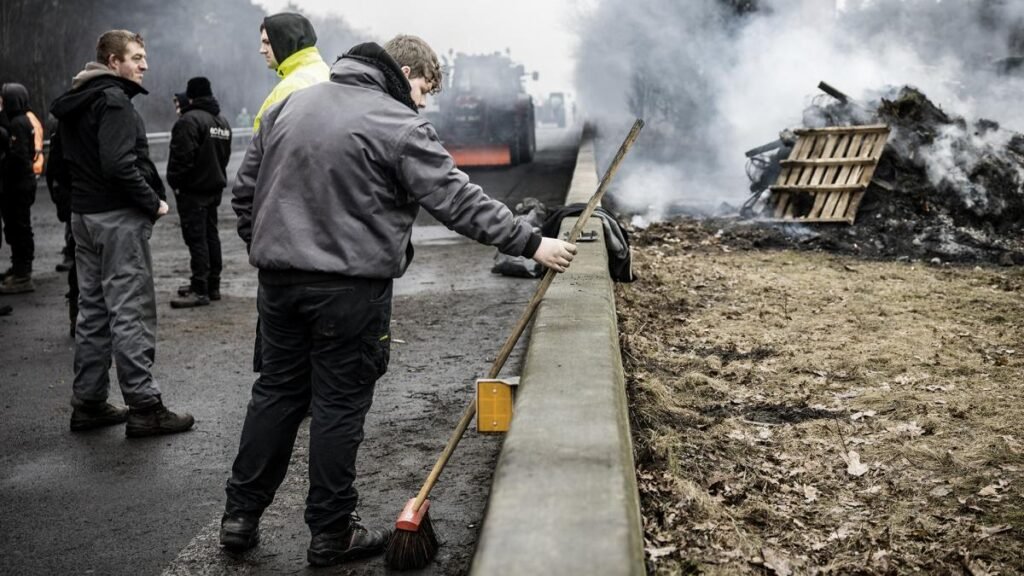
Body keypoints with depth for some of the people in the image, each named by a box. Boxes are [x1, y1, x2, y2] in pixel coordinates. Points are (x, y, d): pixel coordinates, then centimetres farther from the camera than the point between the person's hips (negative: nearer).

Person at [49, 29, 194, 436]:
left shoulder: (74, 103, 16)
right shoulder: (113, 100, -13)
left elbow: (60, 164, 19)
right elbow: (118, 164, -24)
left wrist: (82, 193, 17)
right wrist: (153, 202, -14)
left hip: (83, 216, 10)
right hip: (119, 218, -10)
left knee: (92, 310, 13)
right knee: (131, 312, -6)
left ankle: (88, 403, 19)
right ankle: (144, 408, -3)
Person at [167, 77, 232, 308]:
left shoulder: (190, 120, -16)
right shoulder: (222, 121, 14)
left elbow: (182, 157, -21)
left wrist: (174, 182, -10)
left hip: (193, 189, -9)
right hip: (215, 187, 9)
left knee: (196, 238, -8)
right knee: (211, 235, 14)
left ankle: (200, 290, -9)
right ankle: (212, 285, 20)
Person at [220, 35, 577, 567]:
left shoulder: (290, 104, 13)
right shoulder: (398, 126, -10)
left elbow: (245, 189, 17)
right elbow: (459, 202, -13)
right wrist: (531, 244, -7)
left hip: (278, 281, 7)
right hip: (349, 289, -6)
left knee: (276, 392, 17)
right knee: (339, 407, 4)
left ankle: (240, 516, 24)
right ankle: (331, 536, 14)